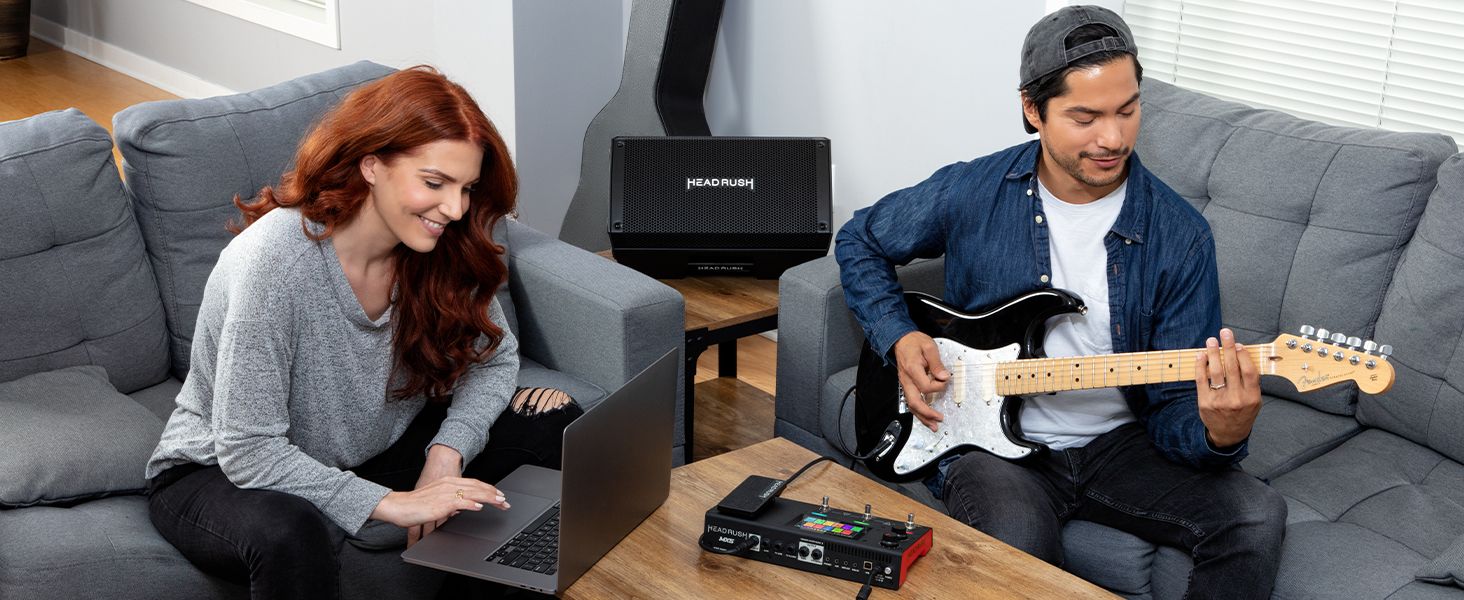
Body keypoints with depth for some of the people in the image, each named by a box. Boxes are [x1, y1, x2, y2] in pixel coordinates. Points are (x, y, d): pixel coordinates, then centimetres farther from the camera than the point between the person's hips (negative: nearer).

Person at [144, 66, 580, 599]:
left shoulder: (440, 248, -11)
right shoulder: (275, 260, -30)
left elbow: (495, 357, 1)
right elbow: (249, 453, -28)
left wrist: (446, 452, -18)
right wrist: (390, 503, -33)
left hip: (364, 455, 7)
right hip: (220, 473, -6)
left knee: (552, 422, -6)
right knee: (291, 535, -42)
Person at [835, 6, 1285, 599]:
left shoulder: (1178, 235, -9)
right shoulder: (971, 193, -8)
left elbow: (1175, 405, -8)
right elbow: (860, 241, 12)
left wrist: (1219, 432, -32)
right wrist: (899, 338, -4)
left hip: (1117, 441, 2)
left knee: (1255, 518, -21)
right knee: (1019, 546, -35)